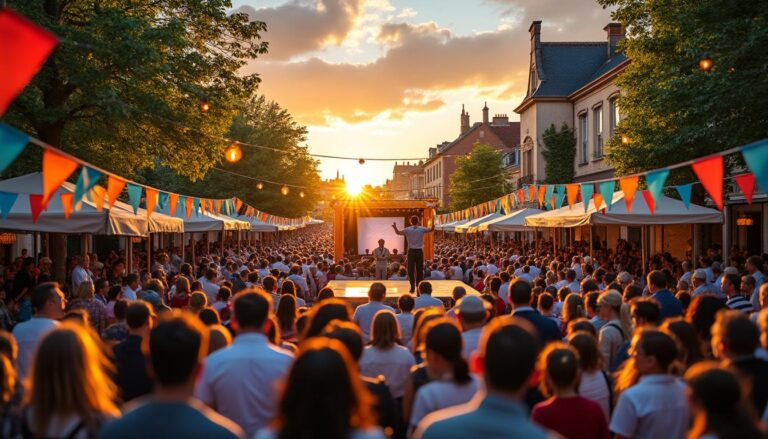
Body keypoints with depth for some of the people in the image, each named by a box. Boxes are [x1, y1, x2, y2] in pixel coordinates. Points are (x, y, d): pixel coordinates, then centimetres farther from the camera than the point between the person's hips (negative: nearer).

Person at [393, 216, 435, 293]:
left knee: (411, 270, 4)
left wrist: (395, 227, 15)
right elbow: (431, 230, 7)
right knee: (420, 270, 6)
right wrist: (433, 223, 9)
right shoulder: (422, 229, -3)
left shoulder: (407, 230, -4)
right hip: (419, 251, 1)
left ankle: (412, 287, 0)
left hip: (411, 251, -1)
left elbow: (398, 232, 7)